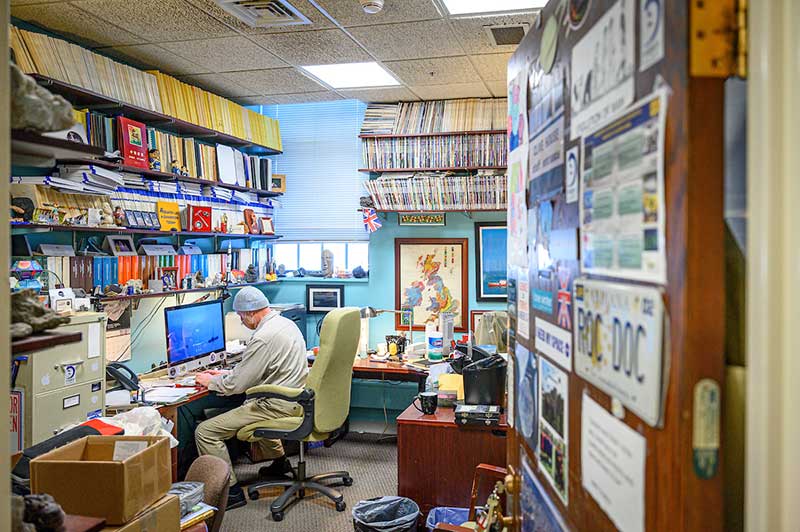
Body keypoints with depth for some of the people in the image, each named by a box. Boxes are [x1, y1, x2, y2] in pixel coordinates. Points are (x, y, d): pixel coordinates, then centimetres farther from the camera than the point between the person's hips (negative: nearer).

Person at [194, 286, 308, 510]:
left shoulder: (263, 337, -21)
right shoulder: (286, 323, 10)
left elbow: (238, 384, -15)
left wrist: (211, 381, 2)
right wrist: (226, 373, 20)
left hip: (279, 405, -10)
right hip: (297, 398, 10)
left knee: (205, 431, -9)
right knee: (254, 405, 40)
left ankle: (231, 492, -4)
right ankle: (279, 461, 43)